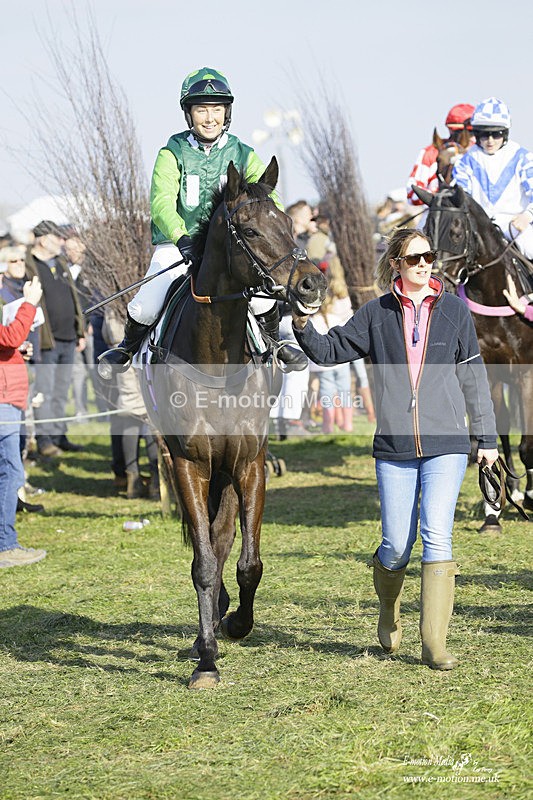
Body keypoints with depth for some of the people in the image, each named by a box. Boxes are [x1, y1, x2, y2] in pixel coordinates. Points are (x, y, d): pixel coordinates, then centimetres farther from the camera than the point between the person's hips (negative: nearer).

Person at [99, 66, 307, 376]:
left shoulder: (242, 155, 1)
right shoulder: (172, 154, -7)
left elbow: (267, 196, -9)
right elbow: (161, 202, -21)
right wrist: (181, 238, -41)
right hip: (177, 245, -2)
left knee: (262, 298, -21)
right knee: (146, 306, -20)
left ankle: (274, 342, 13)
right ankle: (127, 348, 14)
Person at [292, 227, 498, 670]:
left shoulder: (455, 310, 6)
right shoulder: (377, 314, 6)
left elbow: (473, 376, 10)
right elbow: (330, 350, 7)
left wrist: (487, 436, 9)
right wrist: (303, 328, -13)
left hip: (446, 446, -1)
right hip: (394, 449, 1)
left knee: (437, 537, -12)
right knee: (397, 546, 3)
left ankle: (435, 645, -9)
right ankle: (389, 610, 35)